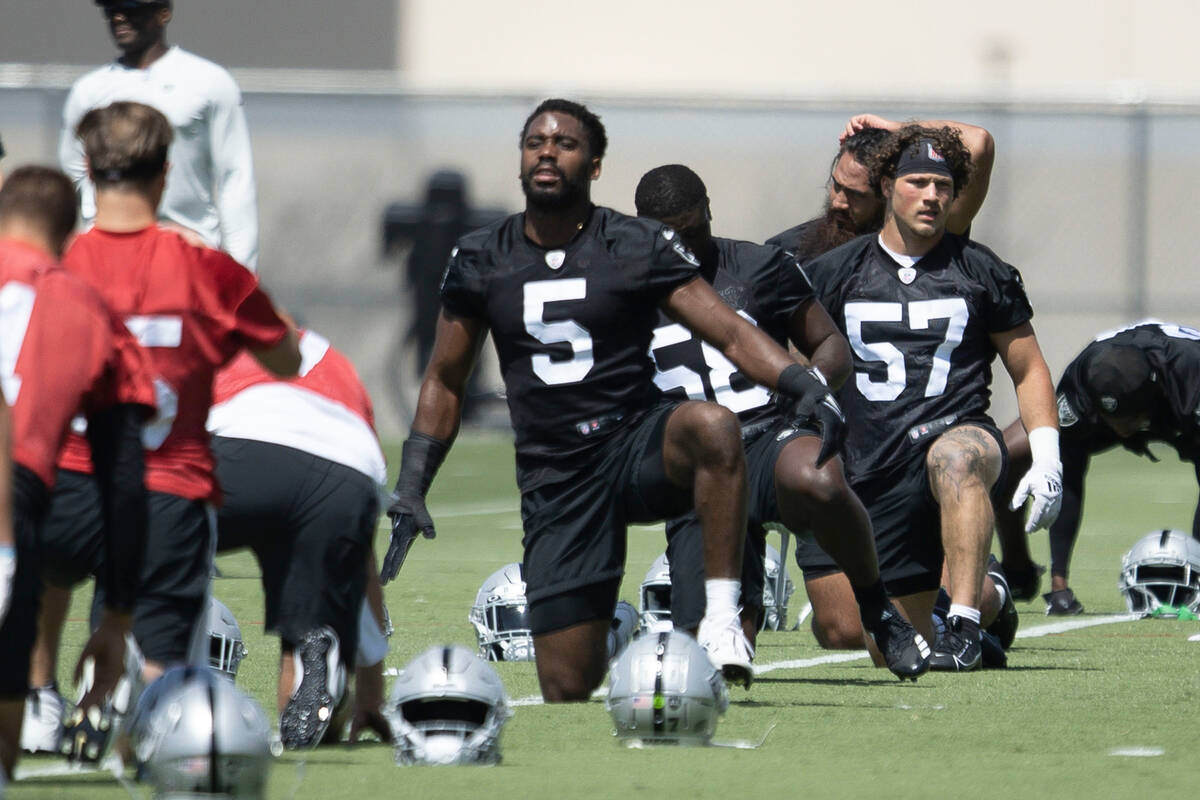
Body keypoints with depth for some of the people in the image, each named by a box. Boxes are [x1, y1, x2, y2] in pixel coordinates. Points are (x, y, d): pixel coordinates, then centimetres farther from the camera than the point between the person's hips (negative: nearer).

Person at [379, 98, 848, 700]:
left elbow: (731, 333, -5)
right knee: (566, 690, -5)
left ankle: (722, 616, -32)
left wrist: (804, 387, -22)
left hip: (637, 444, -2)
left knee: (712, 426, -39)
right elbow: (444, 382, 18)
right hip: (554, 480, 2)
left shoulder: (638, 248, 0)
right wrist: (409, 490, 11)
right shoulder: (481, 261, 8)